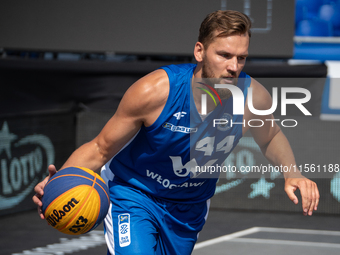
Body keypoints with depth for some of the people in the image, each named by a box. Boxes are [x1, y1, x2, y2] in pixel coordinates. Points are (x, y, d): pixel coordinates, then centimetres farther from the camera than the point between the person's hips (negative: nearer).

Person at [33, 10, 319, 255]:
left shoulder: (252, 98, -21)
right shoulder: (154, 91, -30)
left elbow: (271, 137, 5)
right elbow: (100, 149, -19)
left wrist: (292, 173, -14)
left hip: (190, 207, 5)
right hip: (132, 192, -4)